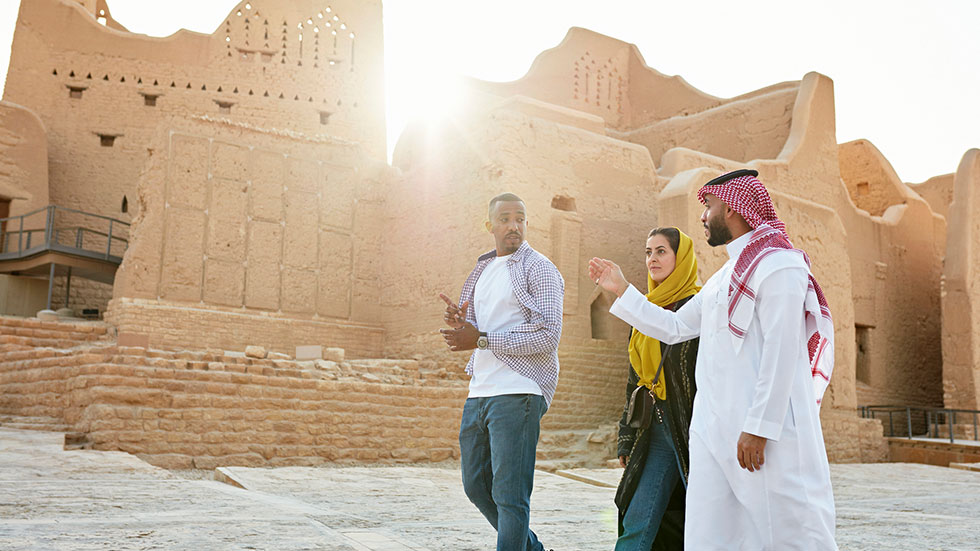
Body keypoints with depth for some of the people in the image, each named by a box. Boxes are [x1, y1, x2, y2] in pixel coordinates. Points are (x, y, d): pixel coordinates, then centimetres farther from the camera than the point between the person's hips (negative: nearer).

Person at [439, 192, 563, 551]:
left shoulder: (539, 269, -5)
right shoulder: (483, 270, 19)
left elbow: (547, 336, -15)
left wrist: (481, 339, -17)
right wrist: (460, 323, 1)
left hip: (517, 392, -8)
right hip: (479, 391, 8)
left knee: (509, 495, -8)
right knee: (476, 485, 16)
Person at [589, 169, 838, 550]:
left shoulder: (779, 265, -8)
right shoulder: (723, 278, 22)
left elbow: (781, 353, -16)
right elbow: (674, 327, 28)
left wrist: (758, 428, -21)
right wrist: (620, 289, 27)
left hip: (766, 431, -9)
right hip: (714, 430, 9)